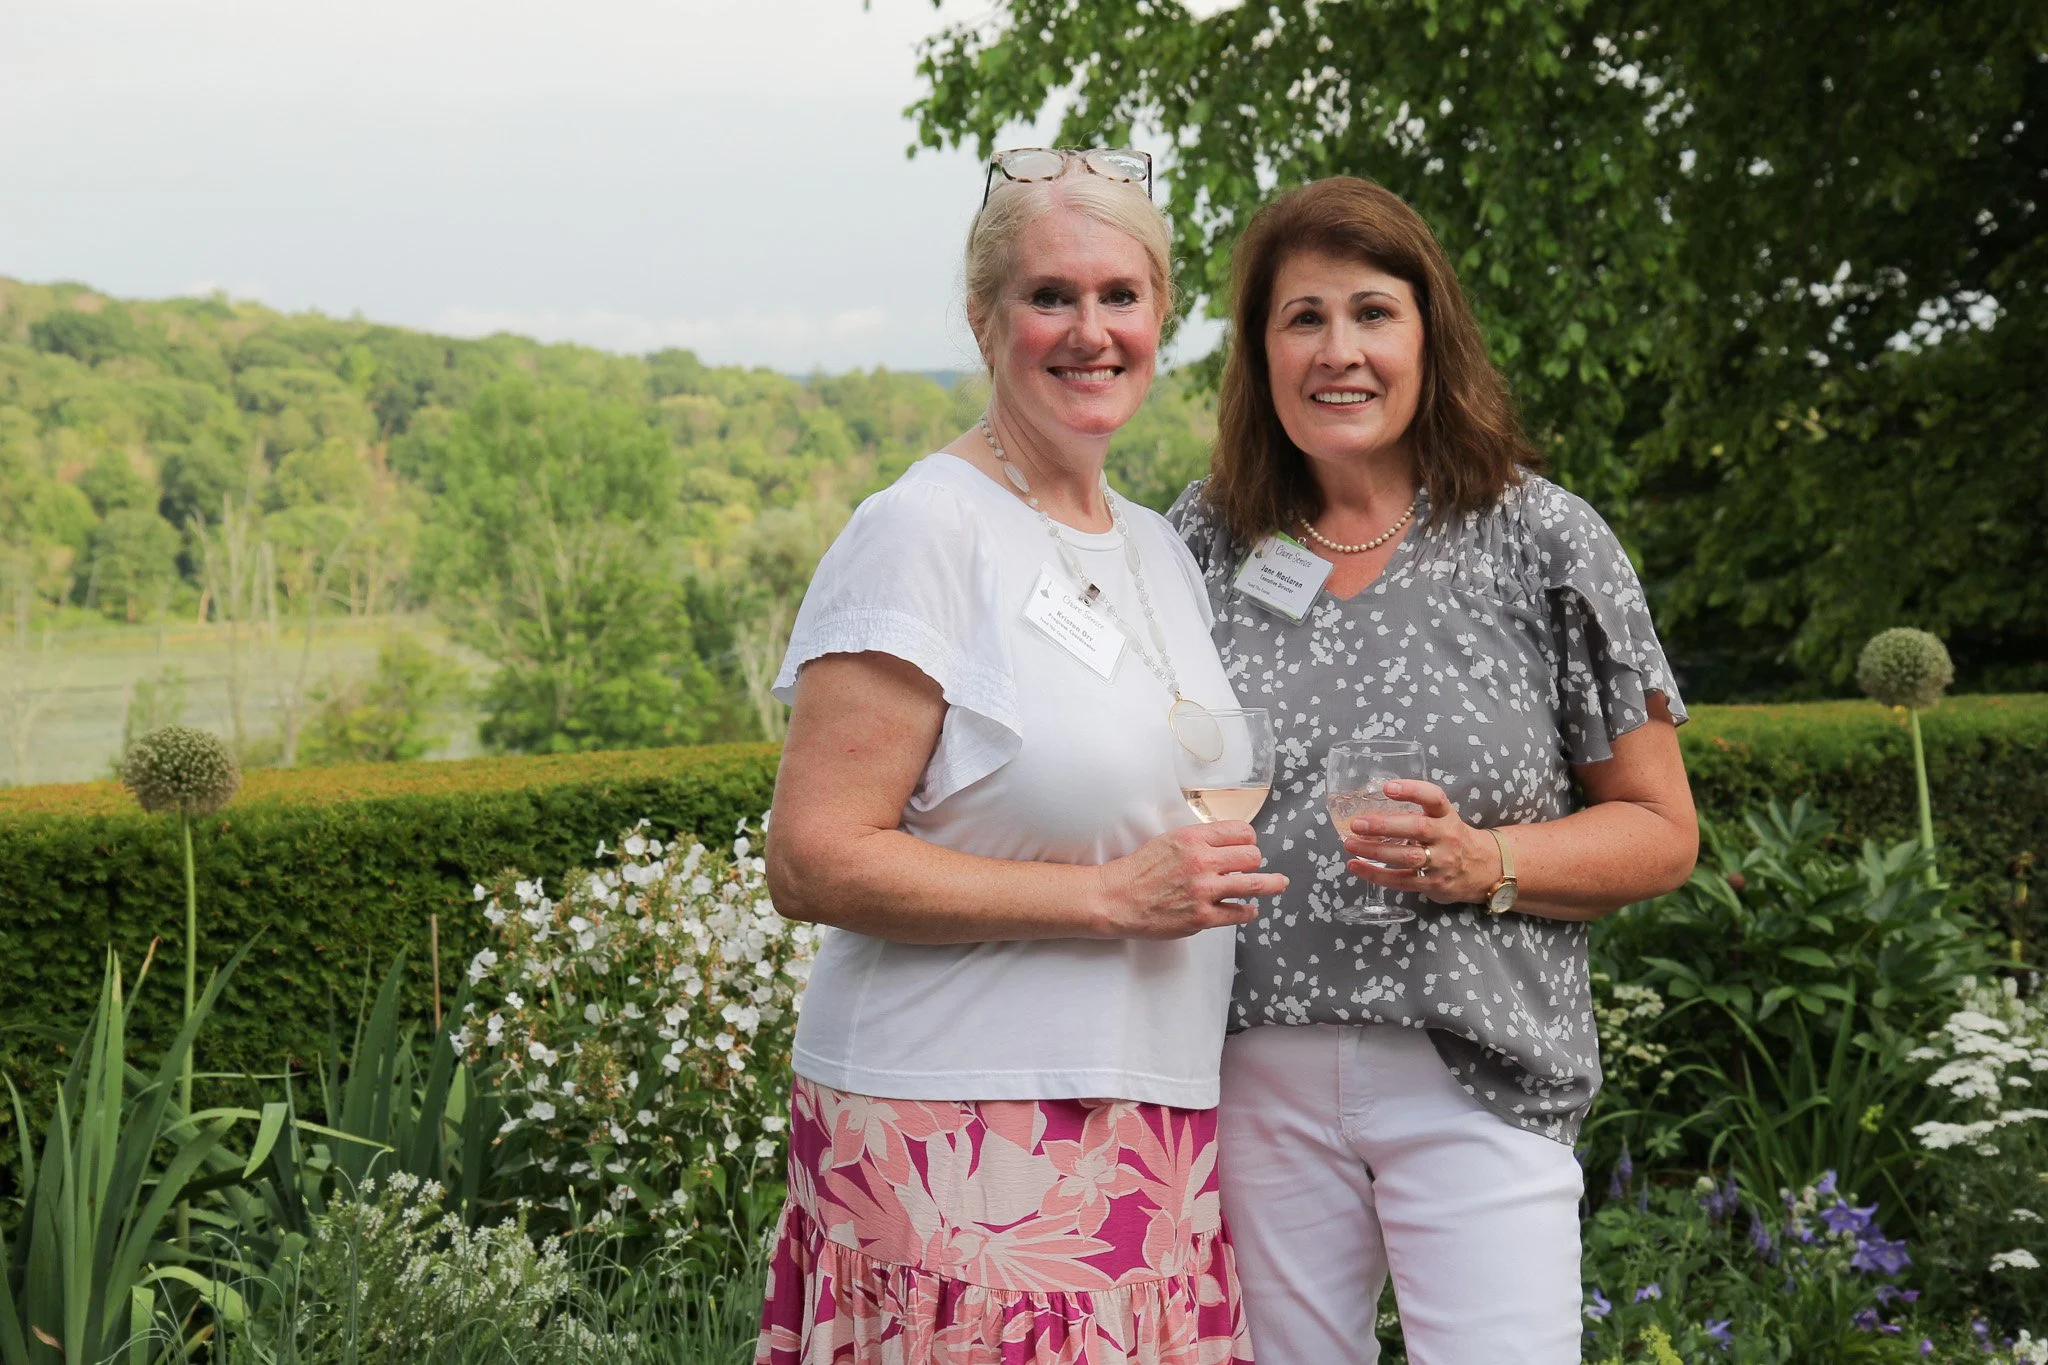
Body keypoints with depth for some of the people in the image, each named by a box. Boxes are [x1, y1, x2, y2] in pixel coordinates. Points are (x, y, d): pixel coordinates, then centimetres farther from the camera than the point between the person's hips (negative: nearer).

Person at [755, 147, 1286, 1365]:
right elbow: (815, 863, -15)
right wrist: (1112, 896, -16)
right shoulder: (924, 533, -8)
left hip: (1154, 1145, 7)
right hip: (959, 1139, -7)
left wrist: (1225, 860, 9)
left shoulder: (1163, 549, 16)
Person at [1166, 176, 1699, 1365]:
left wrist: (1484, 865, -14)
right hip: (1259, 1078, 3)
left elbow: (1662, 832, 2)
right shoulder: (1205, 542, 7)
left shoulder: (1543, 543, 0)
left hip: (1474, 1084, -2)